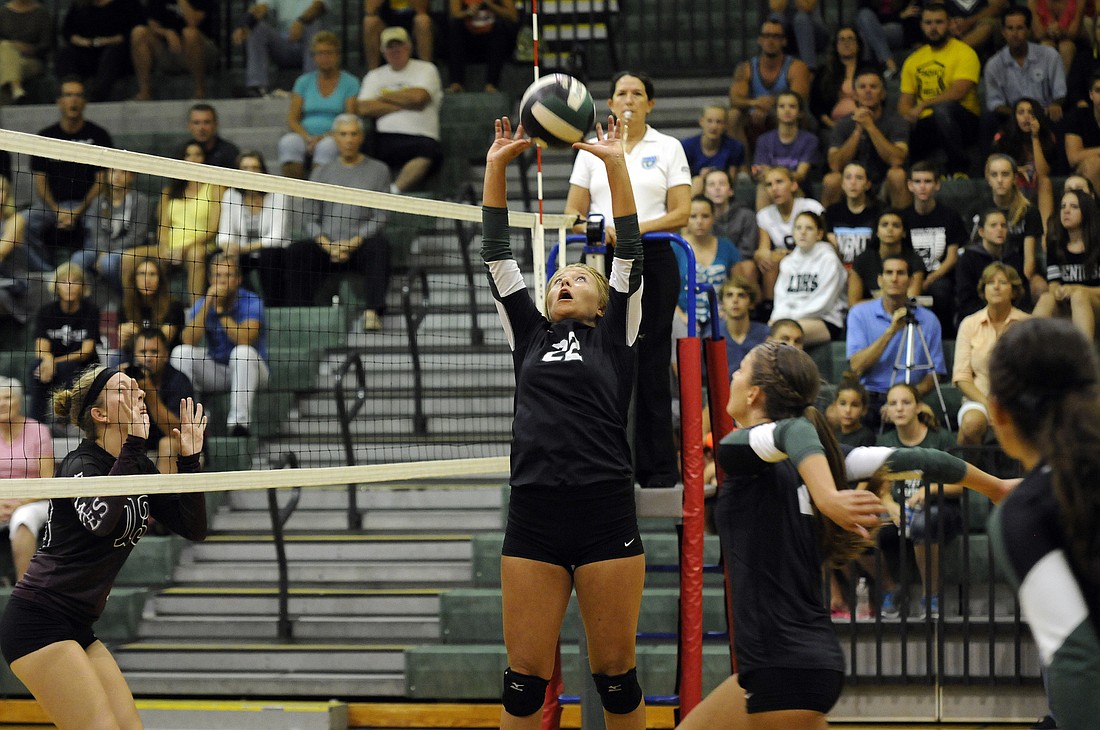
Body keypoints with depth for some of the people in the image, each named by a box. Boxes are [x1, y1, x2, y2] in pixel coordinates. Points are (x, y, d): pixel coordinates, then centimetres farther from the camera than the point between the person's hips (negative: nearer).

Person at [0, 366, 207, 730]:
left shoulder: (140, 467, 10)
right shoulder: (79, 464, -13)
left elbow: (194, 529, 7)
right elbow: (100, 519, -35)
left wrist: (190, 458, -2)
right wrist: (134, 444, -30)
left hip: (77, 628, 9)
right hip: (37, 622, -9)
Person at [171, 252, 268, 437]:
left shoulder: (252, 302, -11)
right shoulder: (202, 304, 0)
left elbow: (244, 340, -27)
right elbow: (189, 341, -16)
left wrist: (220, 310, -23)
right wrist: (207, 304, -21)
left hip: (249, 370, -3)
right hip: (215, 372, 3)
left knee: (243, 352, -36)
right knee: (181, 352, -20)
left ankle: (240, 421, -44)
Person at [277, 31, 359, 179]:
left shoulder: (350, 83, 9)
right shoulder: (303, 82, 18)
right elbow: (292, 119, 9)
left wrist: (324, 137, -16)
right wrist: (308, 138, -11)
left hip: (333, 138, -2)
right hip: (305, 137, 2)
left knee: (327, 146, -38)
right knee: (288, 142, -32)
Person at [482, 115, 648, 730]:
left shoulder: (614, 336, 11)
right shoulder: (530, 336, 18)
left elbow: (630, 254, 4)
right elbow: (499, 257, 17)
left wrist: (616, 163, 0)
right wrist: (497, 166, 12)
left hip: (606, 516, -2)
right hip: (534, 516, 2)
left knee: (615, 673, 1)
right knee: (525, 679, -1)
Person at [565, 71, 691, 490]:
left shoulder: (668, 148, 7)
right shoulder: (591, 150, 13)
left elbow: (681, 213, 0)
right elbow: (573, 211, 10)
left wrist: (637, 228, -15)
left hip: (653, 260, -2)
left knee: (651, 362, -4)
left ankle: (658, 468, -2)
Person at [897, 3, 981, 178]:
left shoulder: (964, 52, -2)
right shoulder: (914, 60, 17)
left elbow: (958, 92, -17)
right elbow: (905, 102, 15)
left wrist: (923, 105, -22)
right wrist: (908, 114, -10)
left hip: (964, 122, -4)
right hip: (925, 124, 4)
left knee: (942, 108, -39)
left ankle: (959, 169, -25)